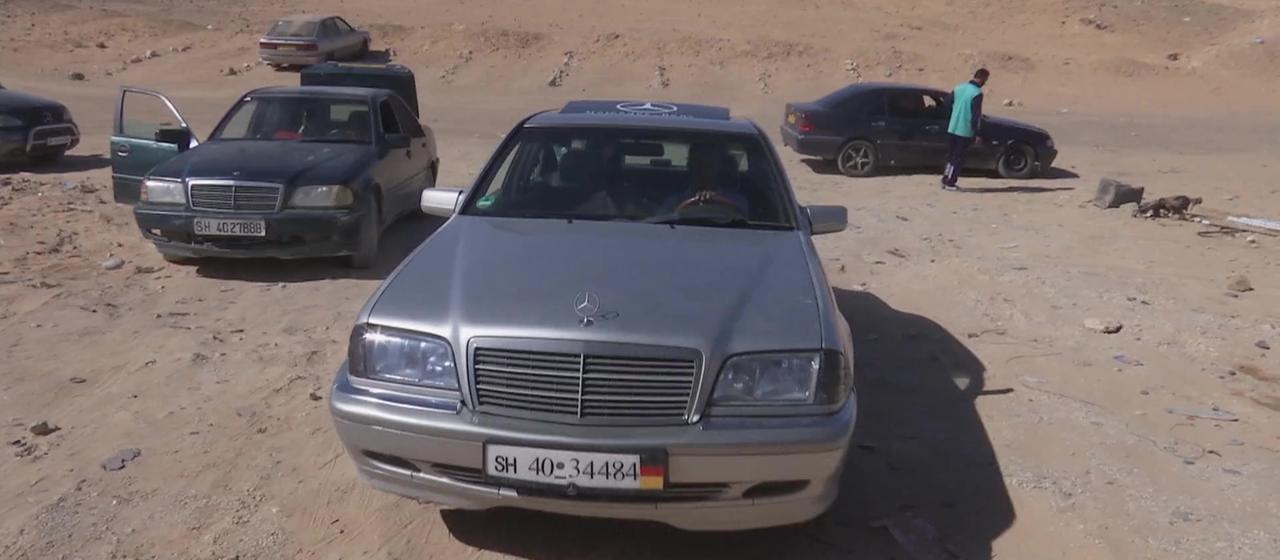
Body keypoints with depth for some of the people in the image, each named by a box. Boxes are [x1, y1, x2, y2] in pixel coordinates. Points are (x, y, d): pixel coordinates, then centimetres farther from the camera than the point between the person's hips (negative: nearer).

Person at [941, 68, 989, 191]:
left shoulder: (958, 88, 6)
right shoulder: (977, 93, -15)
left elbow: (949, 106, 13)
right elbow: (976, 115, -17)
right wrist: (977, 134, -13)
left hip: (952, 129, 7)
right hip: (965, 131, -7)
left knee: (950, 155, 16)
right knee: (958, 158, 2)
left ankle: (945, 180, 19)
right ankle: (950, 183, 3)